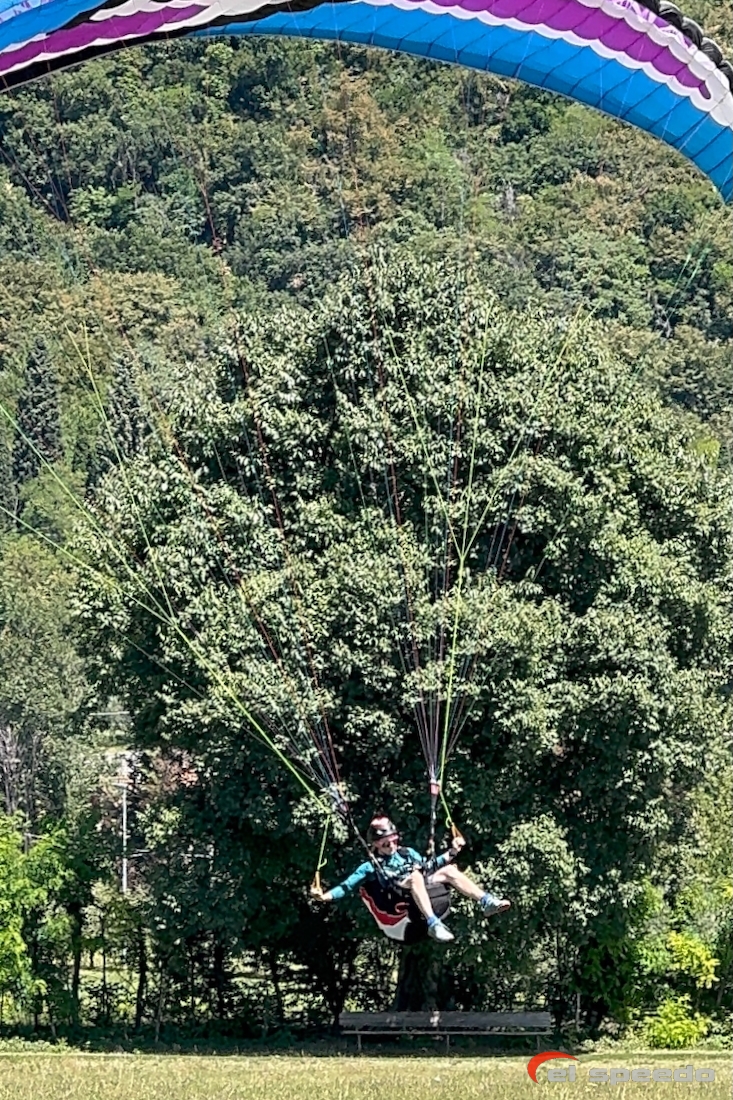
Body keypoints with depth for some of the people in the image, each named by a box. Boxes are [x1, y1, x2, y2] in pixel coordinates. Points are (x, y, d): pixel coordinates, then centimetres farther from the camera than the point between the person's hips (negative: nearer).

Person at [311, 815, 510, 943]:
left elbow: (429, 867, 37)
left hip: (428, 905, 6)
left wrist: (452, 852, 31)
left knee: (448, 870, -5)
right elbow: (347, 886, 6)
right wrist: (324, 896, -9)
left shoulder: (408, 854, 27)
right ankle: (434, 925, -51)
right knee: (415, 876, -34)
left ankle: (487, 902, -15)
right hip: (399, 910, -6)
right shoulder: (370, 868, 12)